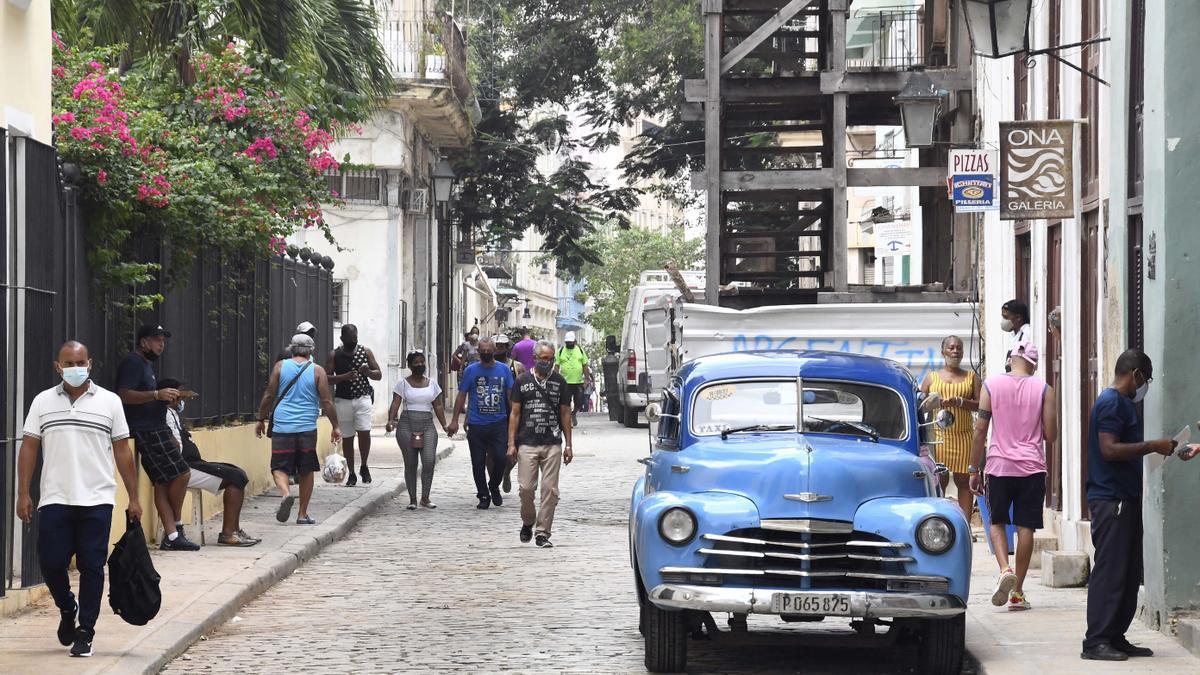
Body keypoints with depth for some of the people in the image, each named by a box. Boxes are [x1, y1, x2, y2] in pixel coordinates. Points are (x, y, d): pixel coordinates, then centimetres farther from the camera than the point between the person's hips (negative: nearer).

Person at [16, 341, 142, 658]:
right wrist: (23, 494, 0)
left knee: (92, 566, -1)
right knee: (51, 561, -1)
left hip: (96, 500, -1)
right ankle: (67, 609, 28)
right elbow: (29, 447, 7)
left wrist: (133, 498, 3)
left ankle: (85, 632, 8)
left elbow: (122, 451, 6)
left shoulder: (109, 401, 5)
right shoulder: (43, 402, 8)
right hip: (54, 500, 1)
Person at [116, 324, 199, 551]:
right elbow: (124, 395, -22)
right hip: (146, 431, -10)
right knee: (181, 474, -10)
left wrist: (171, 397, 18)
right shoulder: (133, 363, -9)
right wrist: (157, 394, -28)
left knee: (163, 482, 5)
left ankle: (171, 537, 2)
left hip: (155, 429, 10)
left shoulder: (147, 364, 23)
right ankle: (176, 526, 4)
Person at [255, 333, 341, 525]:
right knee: (306, 471, 11)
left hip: (282, 428, 0)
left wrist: (261, 420, 17)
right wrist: (336, 426, 10)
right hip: (307, 428, 0)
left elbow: (268, 396, 5)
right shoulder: (317, 371, 1)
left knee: (279, 468, 5)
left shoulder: (280, 367, 3)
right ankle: (303, 514, 13)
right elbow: (326, 402, 1)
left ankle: (285, 493, -26)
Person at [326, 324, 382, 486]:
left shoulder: (365, 352, 6)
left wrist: (368, 372, -13)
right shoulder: (334, 355, 2)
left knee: (364, 431, -17)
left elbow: (379, 375, 9)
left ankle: (364, 466, 4)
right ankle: (351, 473, 16)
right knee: (347, 438, 5)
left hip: (363, 398, 0)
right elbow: (326, 378, -5)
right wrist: (345, 377, -20)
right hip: (343, 400, 0)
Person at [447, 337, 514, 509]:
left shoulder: (504, 370, 6)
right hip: (476, 424, 0)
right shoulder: (471, 370, 3)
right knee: (478, 463, 3)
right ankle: (483, 496, 16)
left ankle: (494, 487, 17)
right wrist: (454, 420, 1)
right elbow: (461, 395, 6)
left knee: (501, 458, -10)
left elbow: (511, 395, 10)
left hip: (499, 423, 0)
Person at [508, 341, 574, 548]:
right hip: (527, 443, -1)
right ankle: (528, 523, 22)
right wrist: (511, 443, 0)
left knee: (550, 489, -3)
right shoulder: (522, 381, 6)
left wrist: (568, 444, 7)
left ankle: (542, 532, 4)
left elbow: (565, 413, 12)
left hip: (553, 445, 1)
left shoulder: (559, 382, 9)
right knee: (526, 488, -5)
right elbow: (515, 413, 7)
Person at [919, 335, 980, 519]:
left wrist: (959, 402, -13)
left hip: (964, 437, 0)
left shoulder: (971, 377, 13)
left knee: (963, 481, -2)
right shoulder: (932, 377, 14)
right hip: (938, 436, 0)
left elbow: (980, 405, 3)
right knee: (939, 481, -4)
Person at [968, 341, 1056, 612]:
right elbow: (1050, 435, 0)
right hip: (1032, 467, 0)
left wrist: (974, 470, 5)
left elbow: (980, 431, -2)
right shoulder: (1043, 389, 0)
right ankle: (1017, 591, 6)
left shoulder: (991, 385, -1)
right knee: (1026, 526, 5)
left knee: (996, 521, 13)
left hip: (999, 465, 0)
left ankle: (1005, 570, -13)